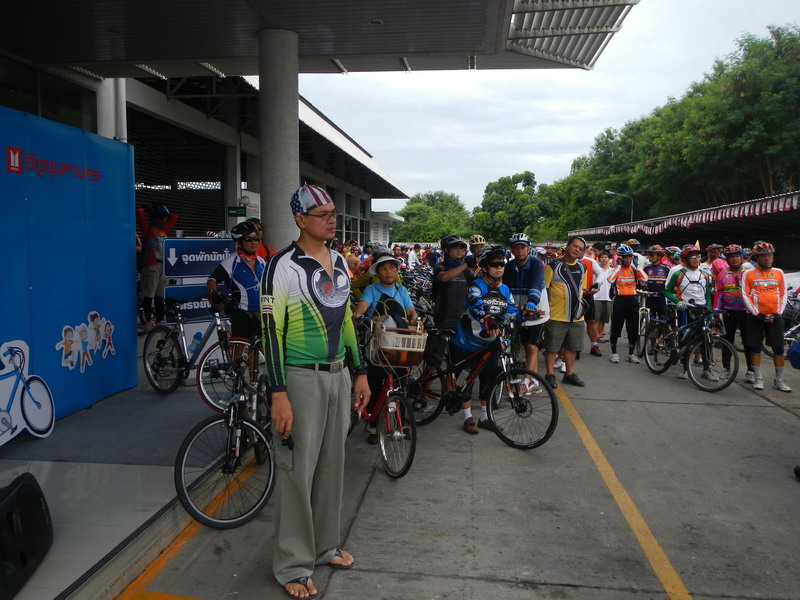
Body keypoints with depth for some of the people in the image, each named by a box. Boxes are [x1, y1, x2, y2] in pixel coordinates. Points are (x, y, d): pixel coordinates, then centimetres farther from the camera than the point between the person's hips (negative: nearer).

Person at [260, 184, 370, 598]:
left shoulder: (339, 262, 10)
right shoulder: (283, 267, -13)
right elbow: (272, 332, -16)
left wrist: (360, 373, 15)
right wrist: (278, 396, -20)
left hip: (338, 376, 7)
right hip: (301, 378, -7)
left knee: (332, 464, 16)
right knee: (298, 471, 2)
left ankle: (325, 545, 33)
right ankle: (293, 565, 18)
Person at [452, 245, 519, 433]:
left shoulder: (504, 290, 5)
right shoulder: (476, 286, -15)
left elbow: (511, 311, -6)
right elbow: (475, 308, -33)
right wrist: (488, 322, -52)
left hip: (489, 341, 6)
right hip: (468, 341, -5)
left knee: (490, 378, 8)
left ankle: (484, 417, 22)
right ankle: (468, 418, 14)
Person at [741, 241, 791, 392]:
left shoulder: (779, 273, 8)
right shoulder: (748, 273, 0)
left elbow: (783, 295, 8)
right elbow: (745, 295, -3)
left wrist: (779, 313, -4)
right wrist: (756, 313, -10)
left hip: (775, 316, 2)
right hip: (755, 316, -2)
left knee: (778, 348, 3)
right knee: (755, 348, 2)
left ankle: (779, 380, 13)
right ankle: (758, 379, 13)